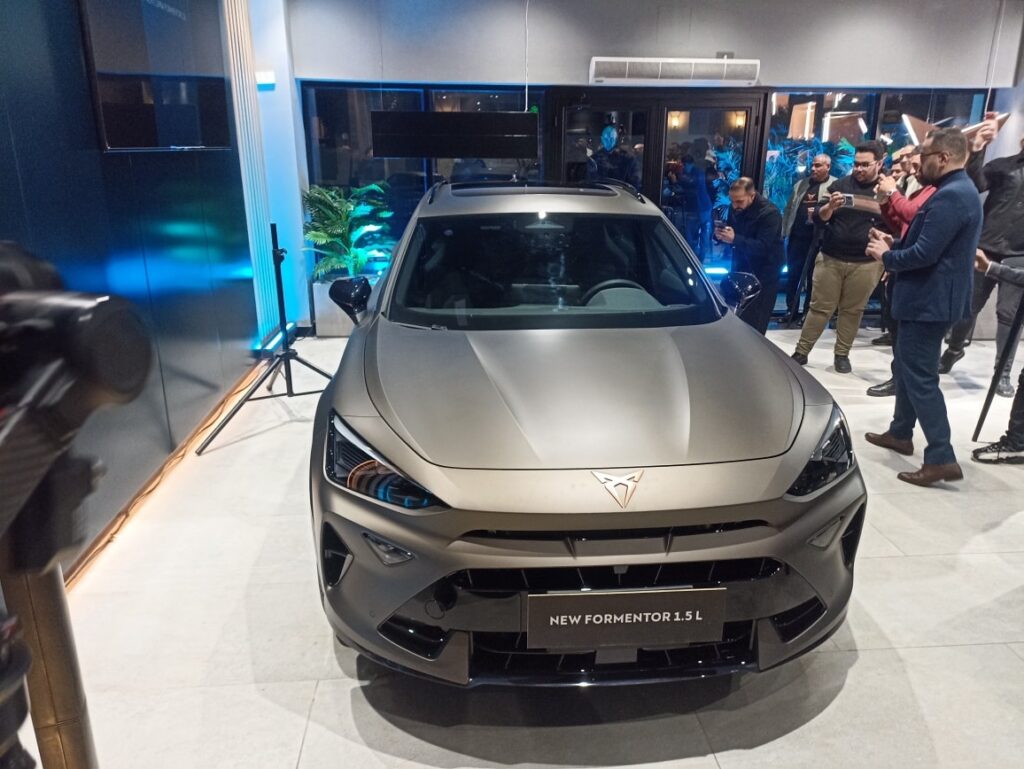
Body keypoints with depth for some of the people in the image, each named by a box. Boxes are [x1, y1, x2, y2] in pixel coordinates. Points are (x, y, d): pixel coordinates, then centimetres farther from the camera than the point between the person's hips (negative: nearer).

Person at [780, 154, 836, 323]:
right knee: (792, 274, 8)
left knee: (813, 277, 5)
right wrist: (784, 231, 10)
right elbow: (789, 208, 15)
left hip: (818, 238, -4)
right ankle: (791, 310, 19)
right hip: (797, 235, 4)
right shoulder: (801, 184, 14)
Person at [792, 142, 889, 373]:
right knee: (820, 307, 3)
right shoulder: (841, 184, 5)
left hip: (865, 264, 0)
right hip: (830, 259, 1)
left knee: (852, 311, 6)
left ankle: (842, 354, 18)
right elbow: (819, 217, 1)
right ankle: (801, 352, 9)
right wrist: (830, 207, -20)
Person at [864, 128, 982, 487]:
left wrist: (886, 256, -9)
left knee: (919, 376, -7)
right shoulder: (958, 190, 14)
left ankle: (941, 458, -4)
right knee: (907, 365, 20)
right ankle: (900, 433, 33)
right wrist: (895, 244, 6)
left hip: (928, 299, -11)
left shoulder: (950, 196, -21)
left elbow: (924, 254, -26)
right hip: (929, 296, 11)